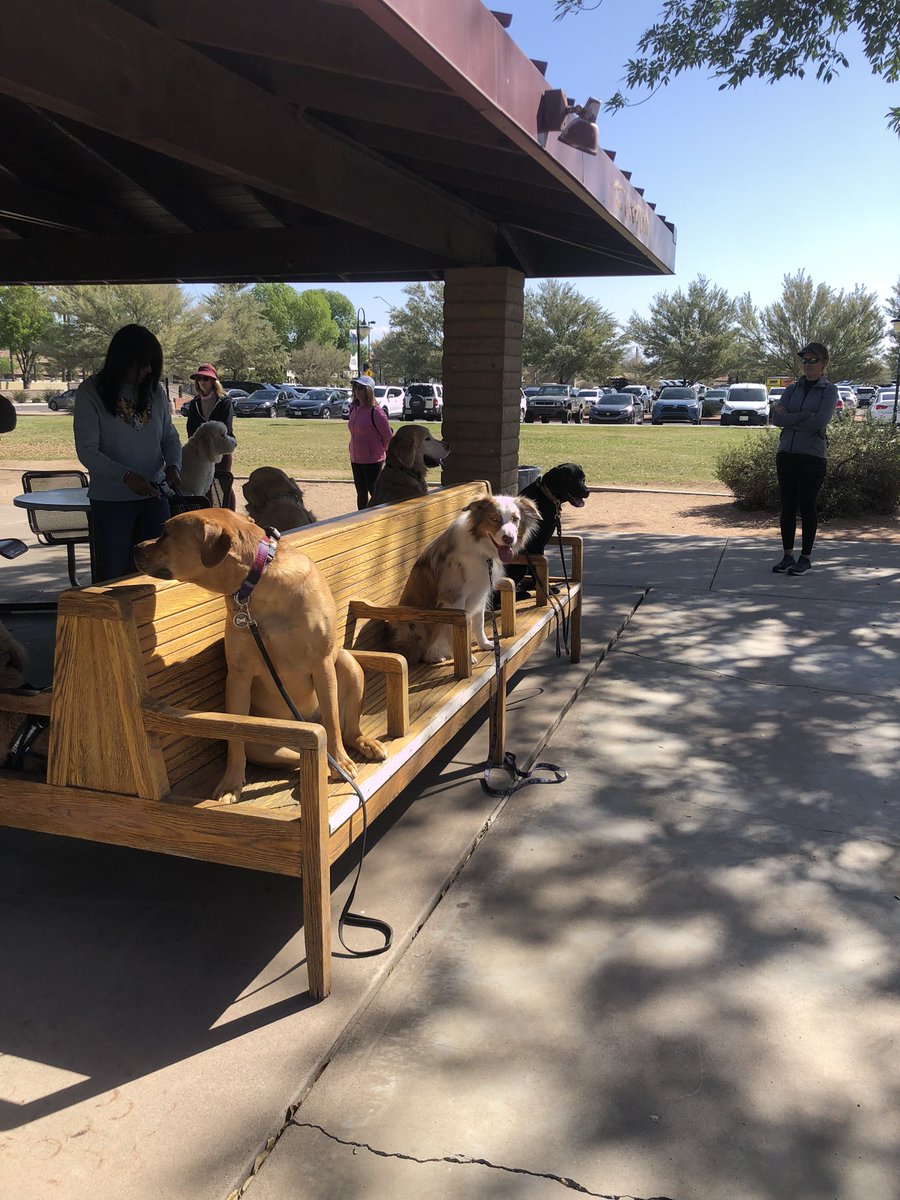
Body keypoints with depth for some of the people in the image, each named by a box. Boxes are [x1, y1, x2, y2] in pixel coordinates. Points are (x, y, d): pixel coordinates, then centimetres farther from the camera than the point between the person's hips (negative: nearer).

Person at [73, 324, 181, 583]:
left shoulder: (155, 391, 4)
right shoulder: (91, 393, -7)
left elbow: (170, 437, 12)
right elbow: (87, 451, -12)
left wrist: (173, 465, -9)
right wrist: (126, 476, -25)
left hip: (154, 496, 4)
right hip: (111, 500, -3)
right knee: (114, 574, 5)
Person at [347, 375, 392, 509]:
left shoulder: (375, 411, -15)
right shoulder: (354, 409, 6)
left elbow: (388, 435, -9)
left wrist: (385, 454, 3)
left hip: (372, 460, -7)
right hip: (355, 459, 7)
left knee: (374, 492, -2)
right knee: (361, 493, 13)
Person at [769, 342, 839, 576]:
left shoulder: (829, 390, 0)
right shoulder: (792, 389, 11)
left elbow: (820, 421, -16)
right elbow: (777, 418, -4)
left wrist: (790, 419, -9)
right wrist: (806, 416, -12)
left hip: (812, 456, -4)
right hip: (786, 453, 4)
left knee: (807, 507, 1)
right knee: (787, 506, 6)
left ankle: (806, 557, 10)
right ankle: (788, 556, 14)